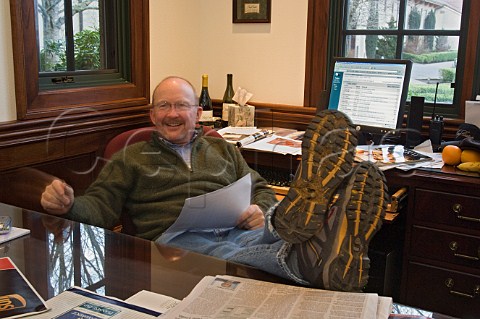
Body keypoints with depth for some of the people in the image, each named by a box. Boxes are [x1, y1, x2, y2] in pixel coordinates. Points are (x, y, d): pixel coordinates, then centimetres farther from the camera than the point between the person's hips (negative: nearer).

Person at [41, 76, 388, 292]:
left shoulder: (222, 149, 28)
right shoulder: (131, 158, 20)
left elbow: (260, 189, 27)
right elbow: (98, 207, 12)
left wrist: (262, 210, 1)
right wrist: (68, 204, -12)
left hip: (234, 229, 3)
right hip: (177, 236, -3)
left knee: (279, 233, -34)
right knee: (224, 255, -41)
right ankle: (309, 256, -69)